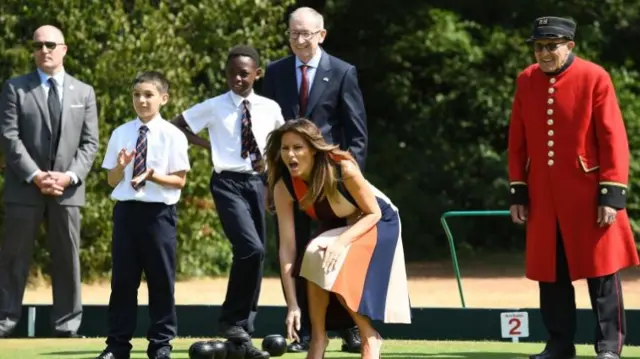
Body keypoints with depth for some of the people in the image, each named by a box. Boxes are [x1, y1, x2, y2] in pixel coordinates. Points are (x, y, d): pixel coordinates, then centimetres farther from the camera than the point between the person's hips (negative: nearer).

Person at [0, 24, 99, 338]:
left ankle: (67, 328, 7)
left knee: (67, 259, 4)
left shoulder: (84, 92, 12)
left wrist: (70, 176, -10)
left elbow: (89, 143, 7)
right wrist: (35, 176, -14)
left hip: (67, 190, 2)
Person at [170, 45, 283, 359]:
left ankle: (244, 332, 13)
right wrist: (209, 146, 2)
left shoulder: (270, 109, 5)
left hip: (258, 183, 4)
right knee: (251, 249, -22)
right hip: (228, 183, -4)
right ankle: (233, 320, -8)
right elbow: (176, 126, 9)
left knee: (257, 255, 4)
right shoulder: (213, 108, -2)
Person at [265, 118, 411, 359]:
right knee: (314, 259, -26)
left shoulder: (343, 169, -34)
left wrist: (342, 242, -38)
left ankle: (370, 337, -6)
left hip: (377, 223, -4)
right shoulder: (284, 187, -23)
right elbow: (287, 247, -24)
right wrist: (292, 304, -29)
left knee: (341, 273, -26)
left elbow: (373, 213, -21)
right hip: (335, 228, 4)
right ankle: (318, 337, -9)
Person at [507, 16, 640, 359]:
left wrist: (611, 195, -13)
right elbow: (518, 141, 12)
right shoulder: (526, 81, 7)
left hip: (588, 196, -4)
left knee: (601, 270, -1)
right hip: (543, 197, 4)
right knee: (550, 271, 8)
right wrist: (518, 193, 8)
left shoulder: (594, 78, -7)